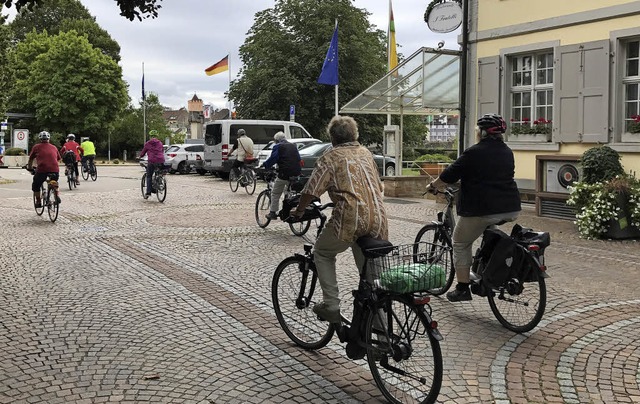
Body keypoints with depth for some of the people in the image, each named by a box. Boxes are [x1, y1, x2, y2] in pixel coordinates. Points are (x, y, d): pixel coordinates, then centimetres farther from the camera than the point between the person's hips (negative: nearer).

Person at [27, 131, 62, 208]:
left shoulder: (36, 147, 14)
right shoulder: (54, 147, 20)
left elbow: (31, 159, 22)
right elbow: (58, 159, 26)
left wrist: (30, 168, 38)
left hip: (42, 170, -2)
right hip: (55, 170, 2)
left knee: (36, 186, 22)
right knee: (54, 183, 33)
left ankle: (38, 202, 21)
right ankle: (57, 196, 15)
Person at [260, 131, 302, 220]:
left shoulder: (278, 147, -2)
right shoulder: (293, 146, 18)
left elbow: (272, 159, -10)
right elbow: (298, 159, 20)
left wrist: (264, 165, 1)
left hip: (284, 174, -6)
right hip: (296, 173, 6)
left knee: (275, 193, 7)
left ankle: (273, 212, 7)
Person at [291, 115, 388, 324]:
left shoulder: (331, 157, 3)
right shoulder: (366, 153, 20)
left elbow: (311, 190, -2)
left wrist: (299, 211, 15)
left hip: (350, 218, -5)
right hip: (378, 219, 5)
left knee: (323, 252, 19)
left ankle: (331, 304, 10)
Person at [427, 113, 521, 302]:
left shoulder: (474, 152, -8)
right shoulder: (507, 152, 13)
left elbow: (450, 175, -5)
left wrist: (432, 186, 12)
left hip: (483, 209, -7)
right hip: (511, 209, 7)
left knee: (461, 244, 10)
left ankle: (462, 289, 10)